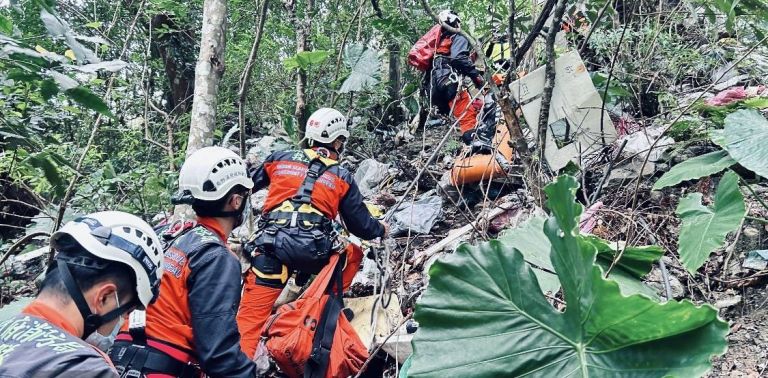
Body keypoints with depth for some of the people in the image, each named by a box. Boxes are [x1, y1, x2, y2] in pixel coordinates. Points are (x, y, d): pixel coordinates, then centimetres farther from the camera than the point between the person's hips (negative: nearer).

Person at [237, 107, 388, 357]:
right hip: (314, 251, -1)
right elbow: (361, 226, 17)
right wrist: (381, 229, 38)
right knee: (354, 254, 28)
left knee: (251, 316, 2)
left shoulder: (280, 159, 15)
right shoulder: (342, 177, 13)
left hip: (271, 247, 1)